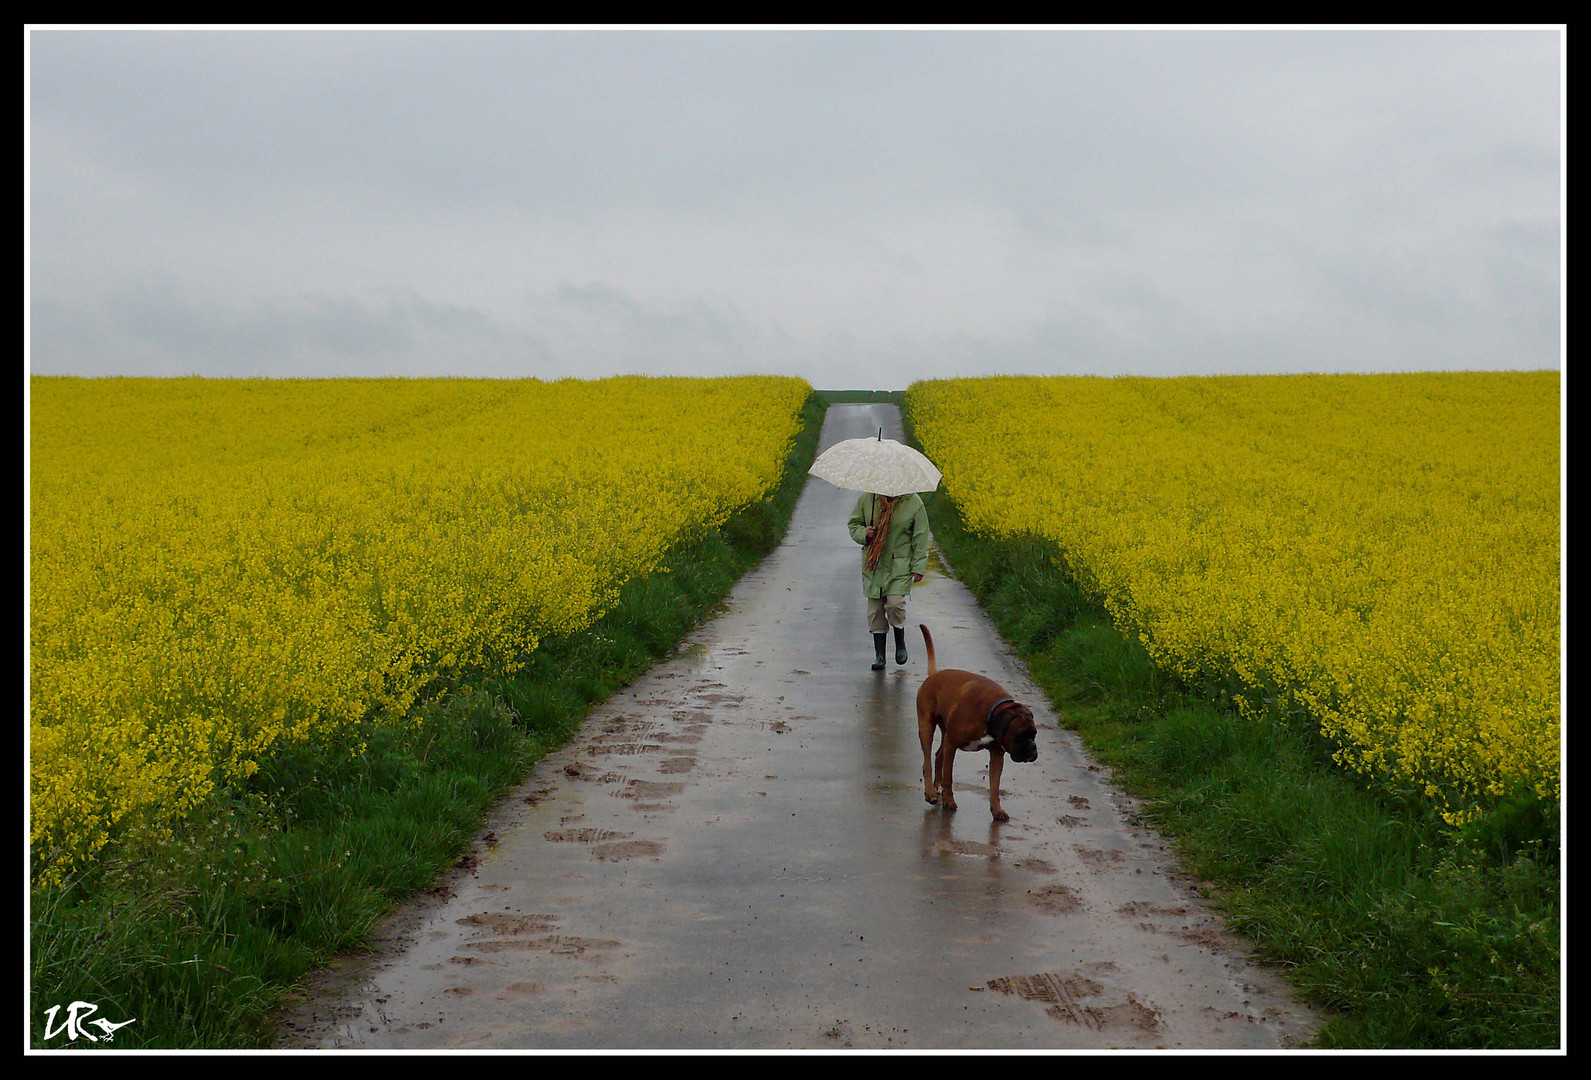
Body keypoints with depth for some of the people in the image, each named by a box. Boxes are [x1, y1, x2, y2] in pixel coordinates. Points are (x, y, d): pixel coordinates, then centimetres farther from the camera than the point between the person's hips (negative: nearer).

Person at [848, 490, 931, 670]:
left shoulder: (914, 502, -4)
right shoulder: (868, 499, 0)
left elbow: (920, 537, 1)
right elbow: (854, 524, 13)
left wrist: (918, 568, -2)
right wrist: (863, 534, -10)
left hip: (900, 566, -2)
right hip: (874, 566, 2)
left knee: (895, 603, -16)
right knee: (875, 610, 1)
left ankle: (900, 644, 11)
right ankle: (879, 655, 12)